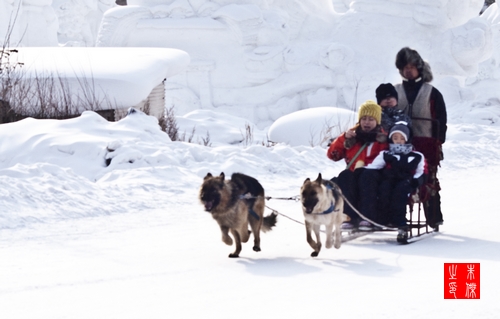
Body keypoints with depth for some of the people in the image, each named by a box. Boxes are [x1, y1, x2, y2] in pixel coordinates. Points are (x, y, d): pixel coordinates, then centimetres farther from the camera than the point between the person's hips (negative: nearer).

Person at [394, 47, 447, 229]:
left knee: (428, 182, -5)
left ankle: (434, 218, 0)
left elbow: (441, 121, 4)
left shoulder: (432, 93, 6)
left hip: (426, 143, -2)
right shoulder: (395, 92, 13)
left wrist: (439, 144, -4)